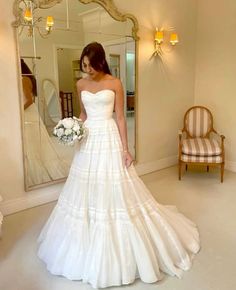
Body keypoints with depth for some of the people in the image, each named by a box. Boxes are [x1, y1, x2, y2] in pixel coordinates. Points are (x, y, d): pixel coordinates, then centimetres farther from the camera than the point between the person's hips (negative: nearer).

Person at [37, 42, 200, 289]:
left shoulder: (114, 84, -4)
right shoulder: (81, 84, 8)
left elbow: (120, 118, -5)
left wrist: (125, 149, -9)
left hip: (109, 139, -4)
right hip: (88, 139, 4)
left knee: (113, 192, 1)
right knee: (86, 191, 10)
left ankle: (116, 252, 21)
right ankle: (86, 247, 30)